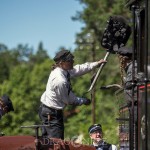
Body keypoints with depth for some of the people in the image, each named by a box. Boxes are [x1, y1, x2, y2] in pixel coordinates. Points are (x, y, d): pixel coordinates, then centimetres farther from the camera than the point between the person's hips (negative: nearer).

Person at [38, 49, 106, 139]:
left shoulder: (58, 70, -1)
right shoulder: (60, 81, -28)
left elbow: (78, 69, 12)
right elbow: (69, 100, -15)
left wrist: (96, 64, 11)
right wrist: (84, 101, 1)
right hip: (52, 114, -11)